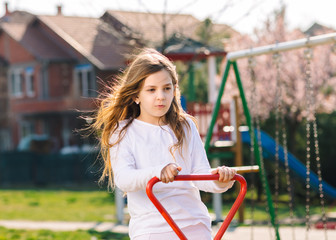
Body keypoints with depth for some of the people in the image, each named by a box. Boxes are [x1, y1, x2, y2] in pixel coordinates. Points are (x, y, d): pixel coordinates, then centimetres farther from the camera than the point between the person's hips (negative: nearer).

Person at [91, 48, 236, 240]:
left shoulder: (186, 126, 12)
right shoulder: (123, 132, 3)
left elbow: (200, 173, 6)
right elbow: (122, 178, -13)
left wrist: (219, 181, -18)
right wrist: (157, 172, -33)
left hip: (194, 223, 3)